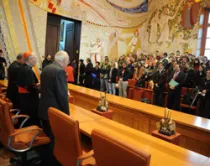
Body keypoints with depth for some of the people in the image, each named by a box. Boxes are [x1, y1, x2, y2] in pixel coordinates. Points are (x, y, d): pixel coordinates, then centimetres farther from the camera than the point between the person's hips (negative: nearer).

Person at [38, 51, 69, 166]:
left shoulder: (46, 68, 8)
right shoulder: (60, 71, -20)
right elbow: (62, 94, -23)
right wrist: (67, 113, -13)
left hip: (44, 109, 9)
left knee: (48, 137, 23)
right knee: (55, 140, 8)